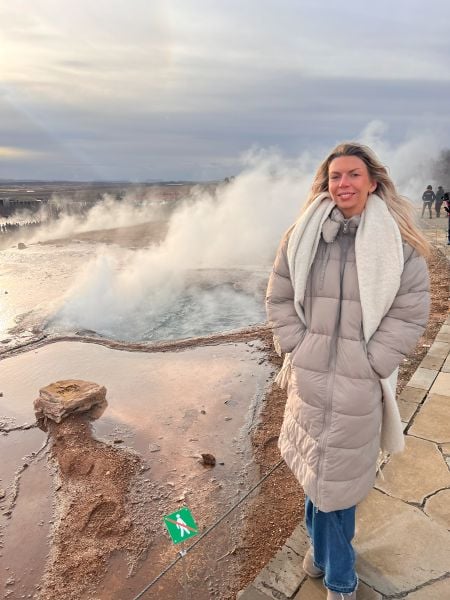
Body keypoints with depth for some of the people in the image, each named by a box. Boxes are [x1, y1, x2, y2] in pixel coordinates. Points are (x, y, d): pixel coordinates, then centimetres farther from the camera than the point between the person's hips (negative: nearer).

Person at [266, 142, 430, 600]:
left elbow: (411, 311, -6)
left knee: (341, 474, 13)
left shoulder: (399, 242, -7)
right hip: (309, 376, 3)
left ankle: (328, 555, 43)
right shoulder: (302, 235, -1)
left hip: (359, 383, -2)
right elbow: (279, 298, 3)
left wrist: (368, 362, -10)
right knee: (317, 467, 18)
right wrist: (297, 350, -3)